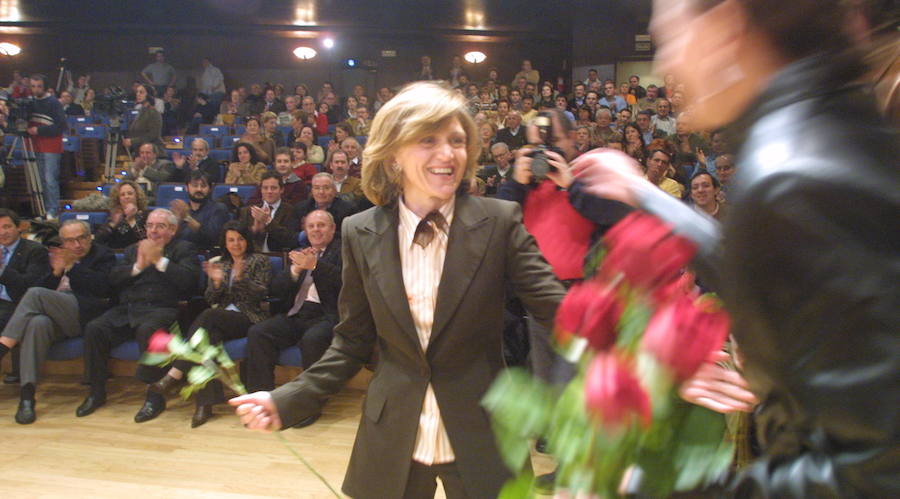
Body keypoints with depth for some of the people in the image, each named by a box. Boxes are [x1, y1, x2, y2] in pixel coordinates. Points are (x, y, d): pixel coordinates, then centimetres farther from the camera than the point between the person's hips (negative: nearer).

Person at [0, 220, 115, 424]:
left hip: (85, 316, -4)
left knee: (35, 294, -27)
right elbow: (43, 286, 18)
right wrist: (56, 272, 0)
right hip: (57, 318, 5)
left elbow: (104, 287, -7)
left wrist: (71, 268, -5)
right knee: (37, 323, -34)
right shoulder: (58, 258, 29)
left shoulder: (103, 255, 12)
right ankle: (27, 395, -39)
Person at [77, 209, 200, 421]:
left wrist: (159, 260, -9)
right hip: (126, 309, 5)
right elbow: (113, 278, 13)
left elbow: (188, 280, -7)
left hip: (161, 308, -5)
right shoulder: (134, 249, 26)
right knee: (94, 329, -19)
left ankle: (155, 394, -26)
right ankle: (97, 392, -5)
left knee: (148, 330, -37)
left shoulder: (184, 249, 11)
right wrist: (137, 266, -2)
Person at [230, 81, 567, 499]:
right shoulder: (361, 234, -3)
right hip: (391, 446, 2)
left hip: (479, 440, -1)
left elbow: (557, 308, -12)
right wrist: (289, 400, -5)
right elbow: (353, 340, 4)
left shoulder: (498, 222, -9)